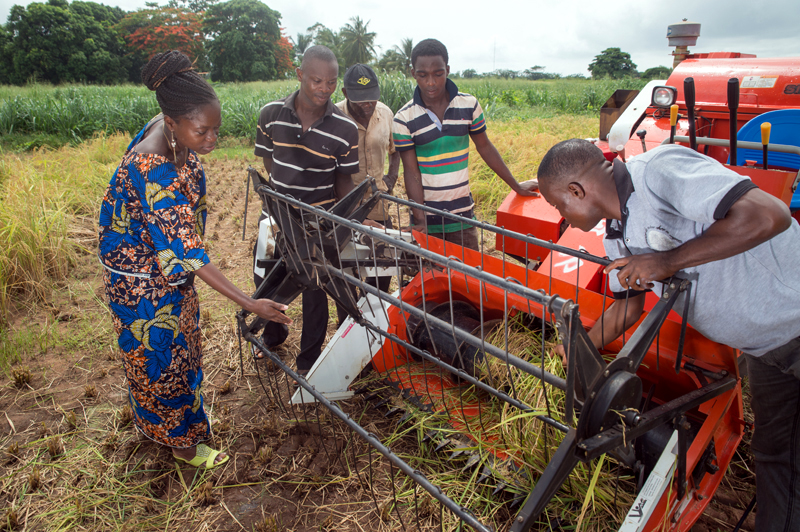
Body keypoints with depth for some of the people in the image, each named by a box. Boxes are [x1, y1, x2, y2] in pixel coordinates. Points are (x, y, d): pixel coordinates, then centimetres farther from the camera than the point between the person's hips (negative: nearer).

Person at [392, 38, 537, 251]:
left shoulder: (469, 105, -3)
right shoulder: (404, 119, -8)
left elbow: (484, 147, 10)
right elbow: (411, 172, -9)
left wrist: (516, 186, 15)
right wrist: (420, 220, -17)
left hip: (462, 214, 2)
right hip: (426, 214, -1)